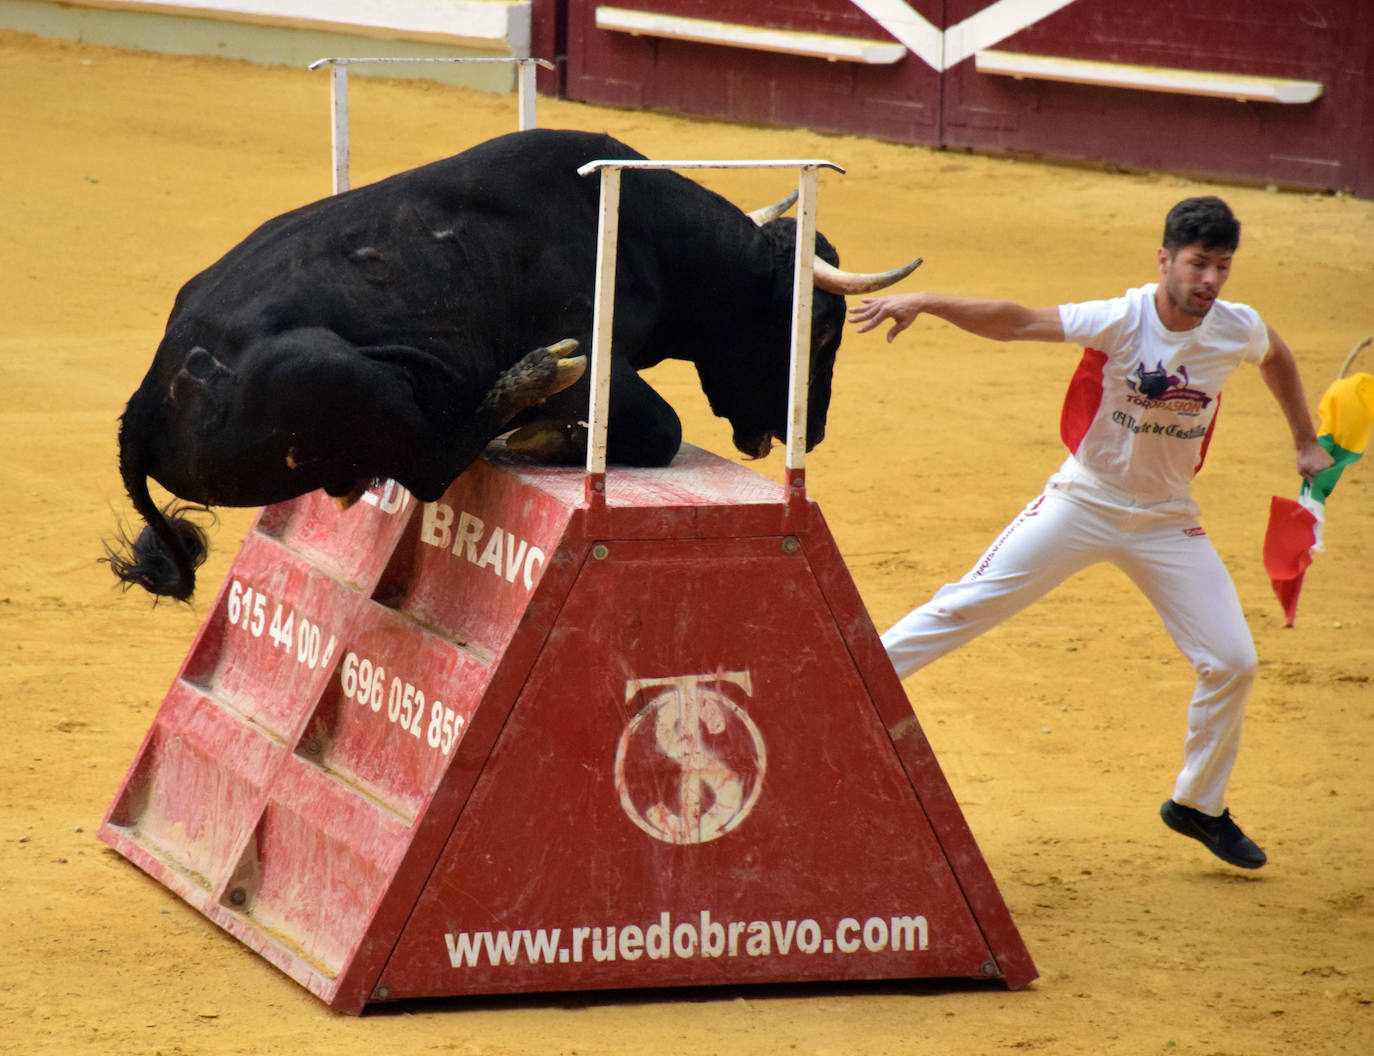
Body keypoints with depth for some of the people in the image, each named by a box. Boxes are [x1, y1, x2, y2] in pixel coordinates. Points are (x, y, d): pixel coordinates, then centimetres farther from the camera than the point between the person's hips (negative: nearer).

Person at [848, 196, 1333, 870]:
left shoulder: (1238, 329, -10)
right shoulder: (1120, 321, -22)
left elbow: (1277, 357, 15)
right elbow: (1015, 321, -31)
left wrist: (1306, 443, 18)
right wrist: (924, 302, -44)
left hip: (1166, 521, 3)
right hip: (1084, 503, -3)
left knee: (1233, 662, 0)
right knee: (967, 605, -8)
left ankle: (1199, 806, 19)